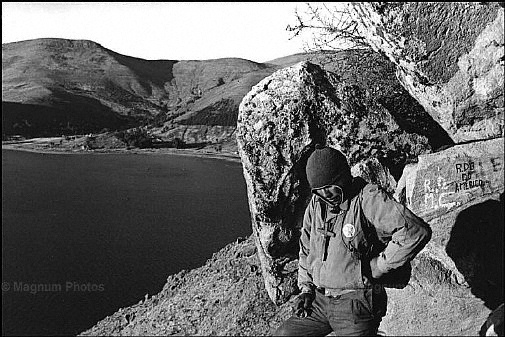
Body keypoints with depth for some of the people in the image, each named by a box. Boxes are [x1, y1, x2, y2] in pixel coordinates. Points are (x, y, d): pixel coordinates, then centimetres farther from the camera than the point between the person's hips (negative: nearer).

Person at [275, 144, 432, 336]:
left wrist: (378, 267, -19)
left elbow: (416, 231, -26)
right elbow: (306, 249, 21)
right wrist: (306, 289, 10)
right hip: (319, 299, 7)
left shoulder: (369, 199, -14)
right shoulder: (316, 203, 7)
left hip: (356, 303, -6)